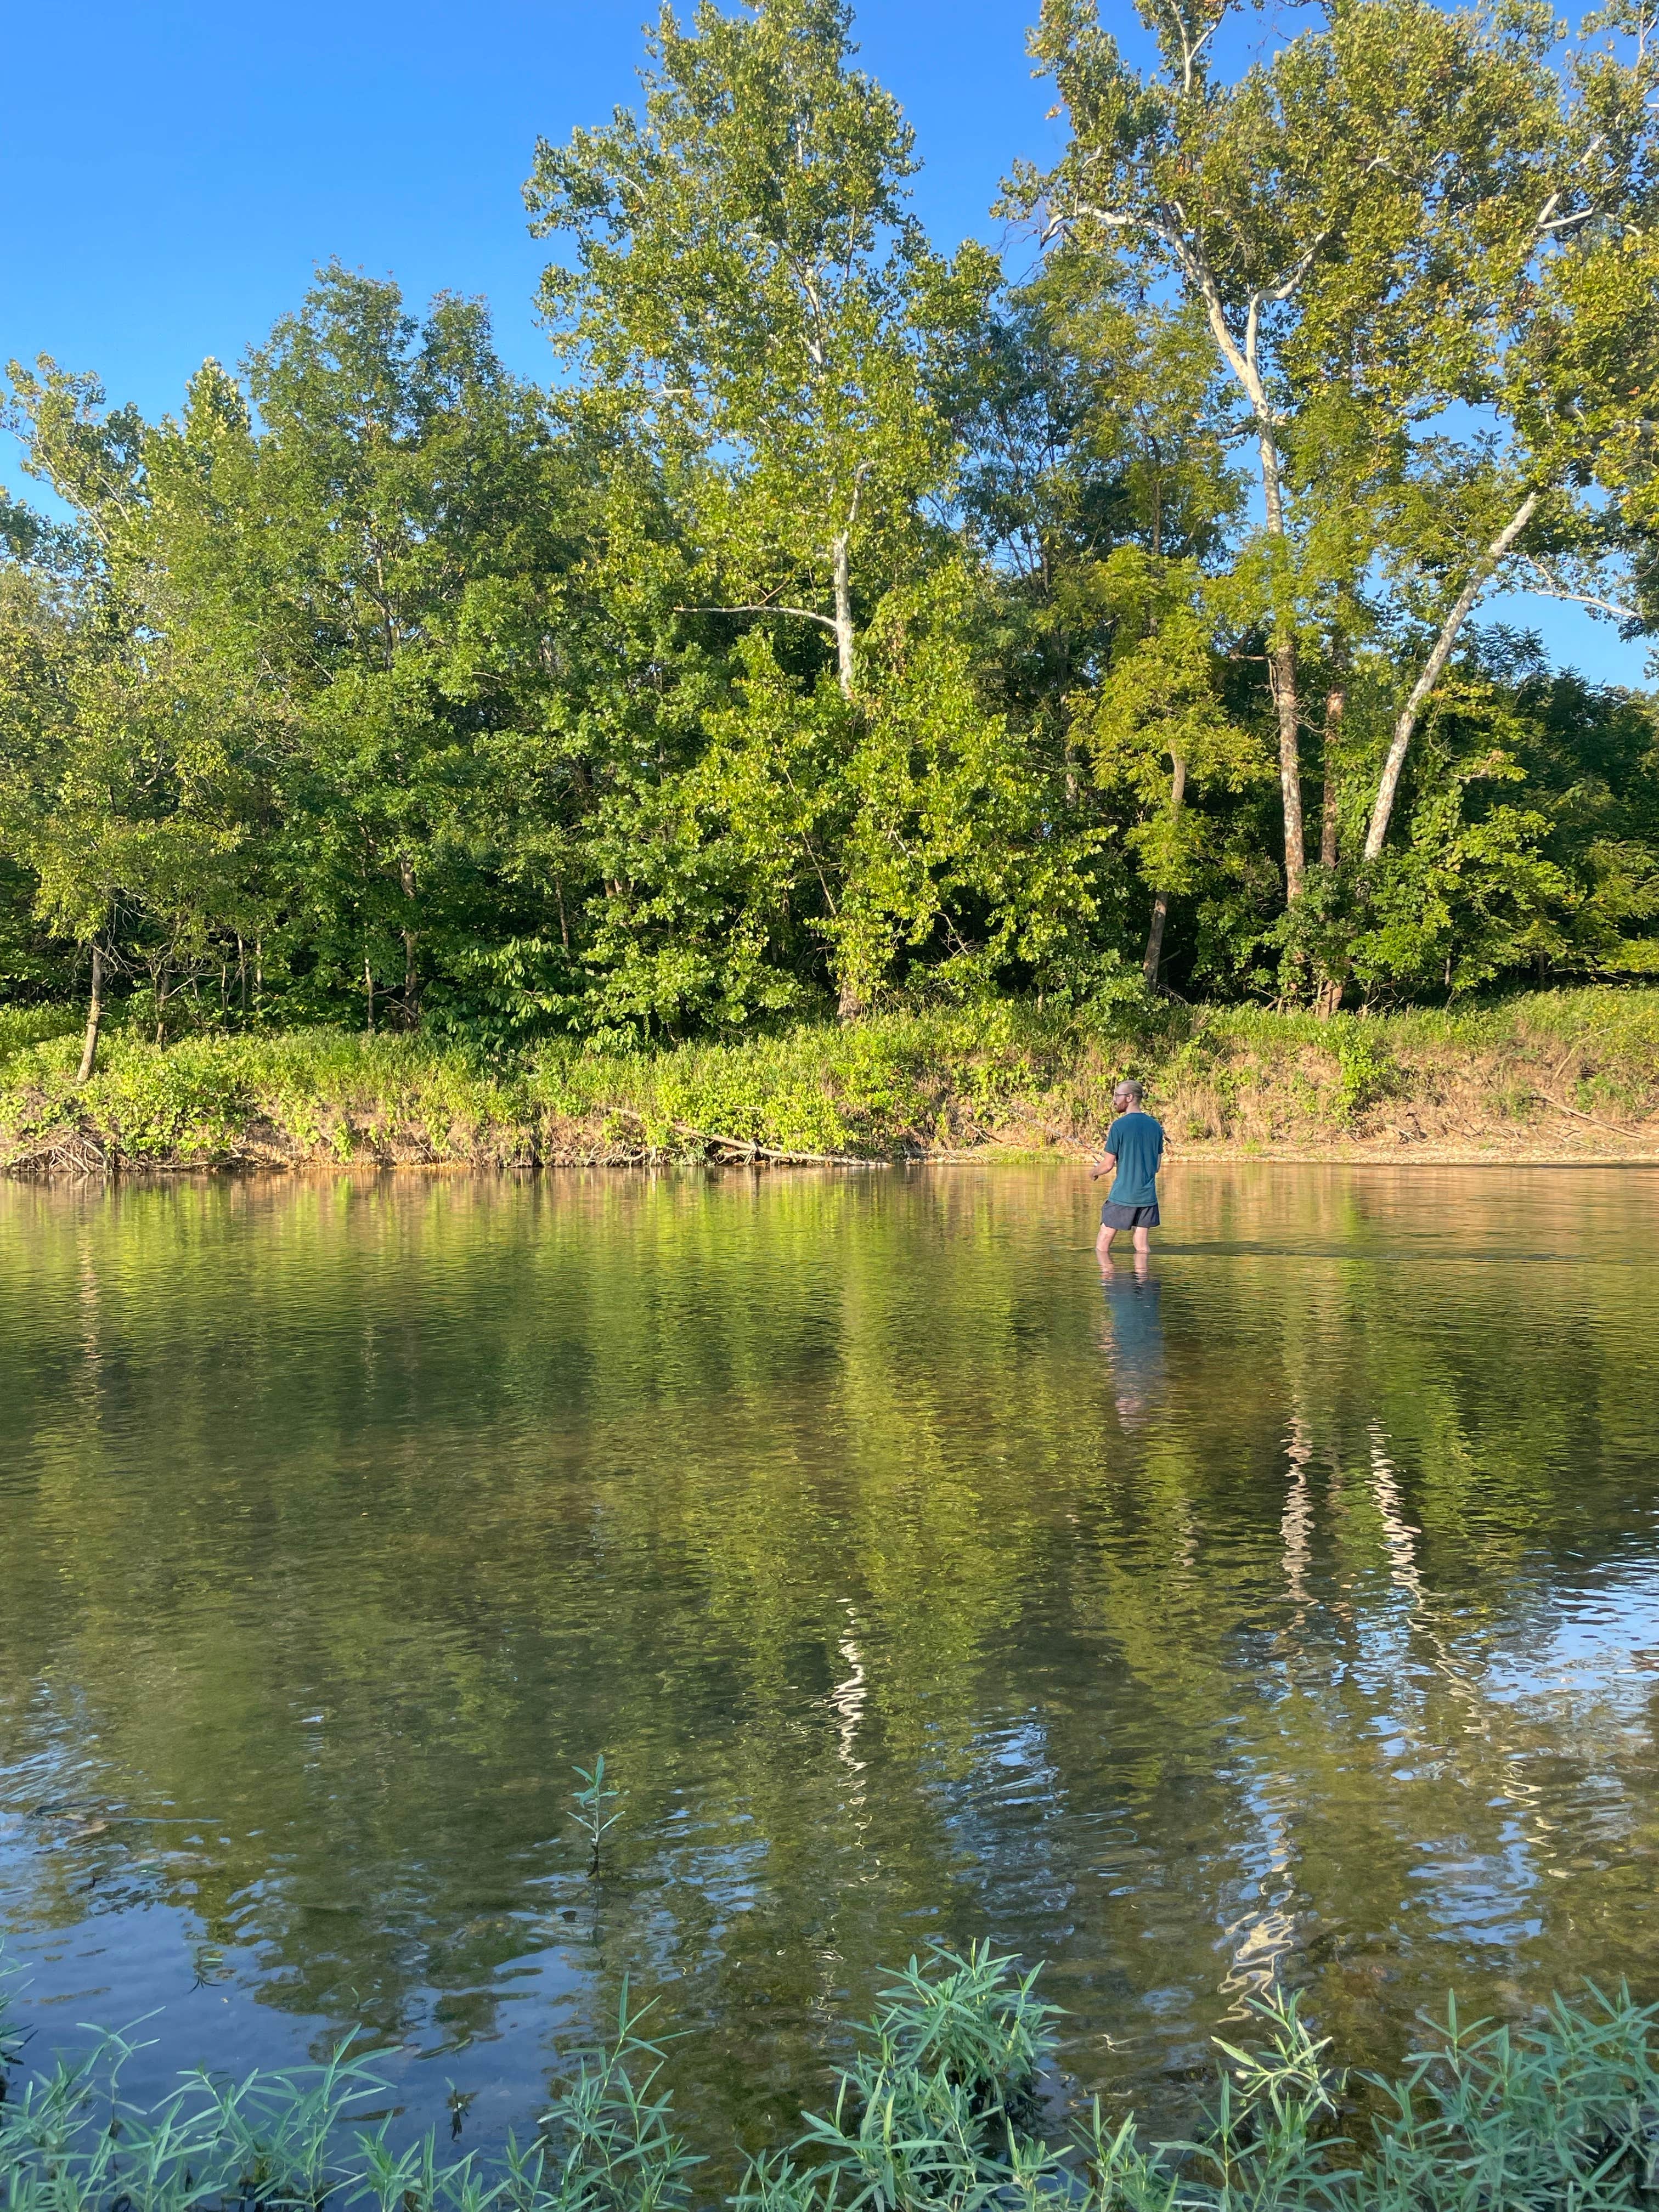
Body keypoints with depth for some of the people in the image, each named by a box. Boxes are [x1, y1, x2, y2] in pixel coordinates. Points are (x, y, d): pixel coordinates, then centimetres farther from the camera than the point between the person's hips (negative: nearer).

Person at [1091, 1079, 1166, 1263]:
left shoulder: (1119, 1126, -10)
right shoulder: (1155, 1126, 7)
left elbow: (1108, 1165, -8)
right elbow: (1157, 1166, 12)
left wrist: (1093, 1172, 12)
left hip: (1122, 1196, -6)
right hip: (1147, 1196, 6)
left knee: (1102, 1246, 3)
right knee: (1141, 1247, 8)